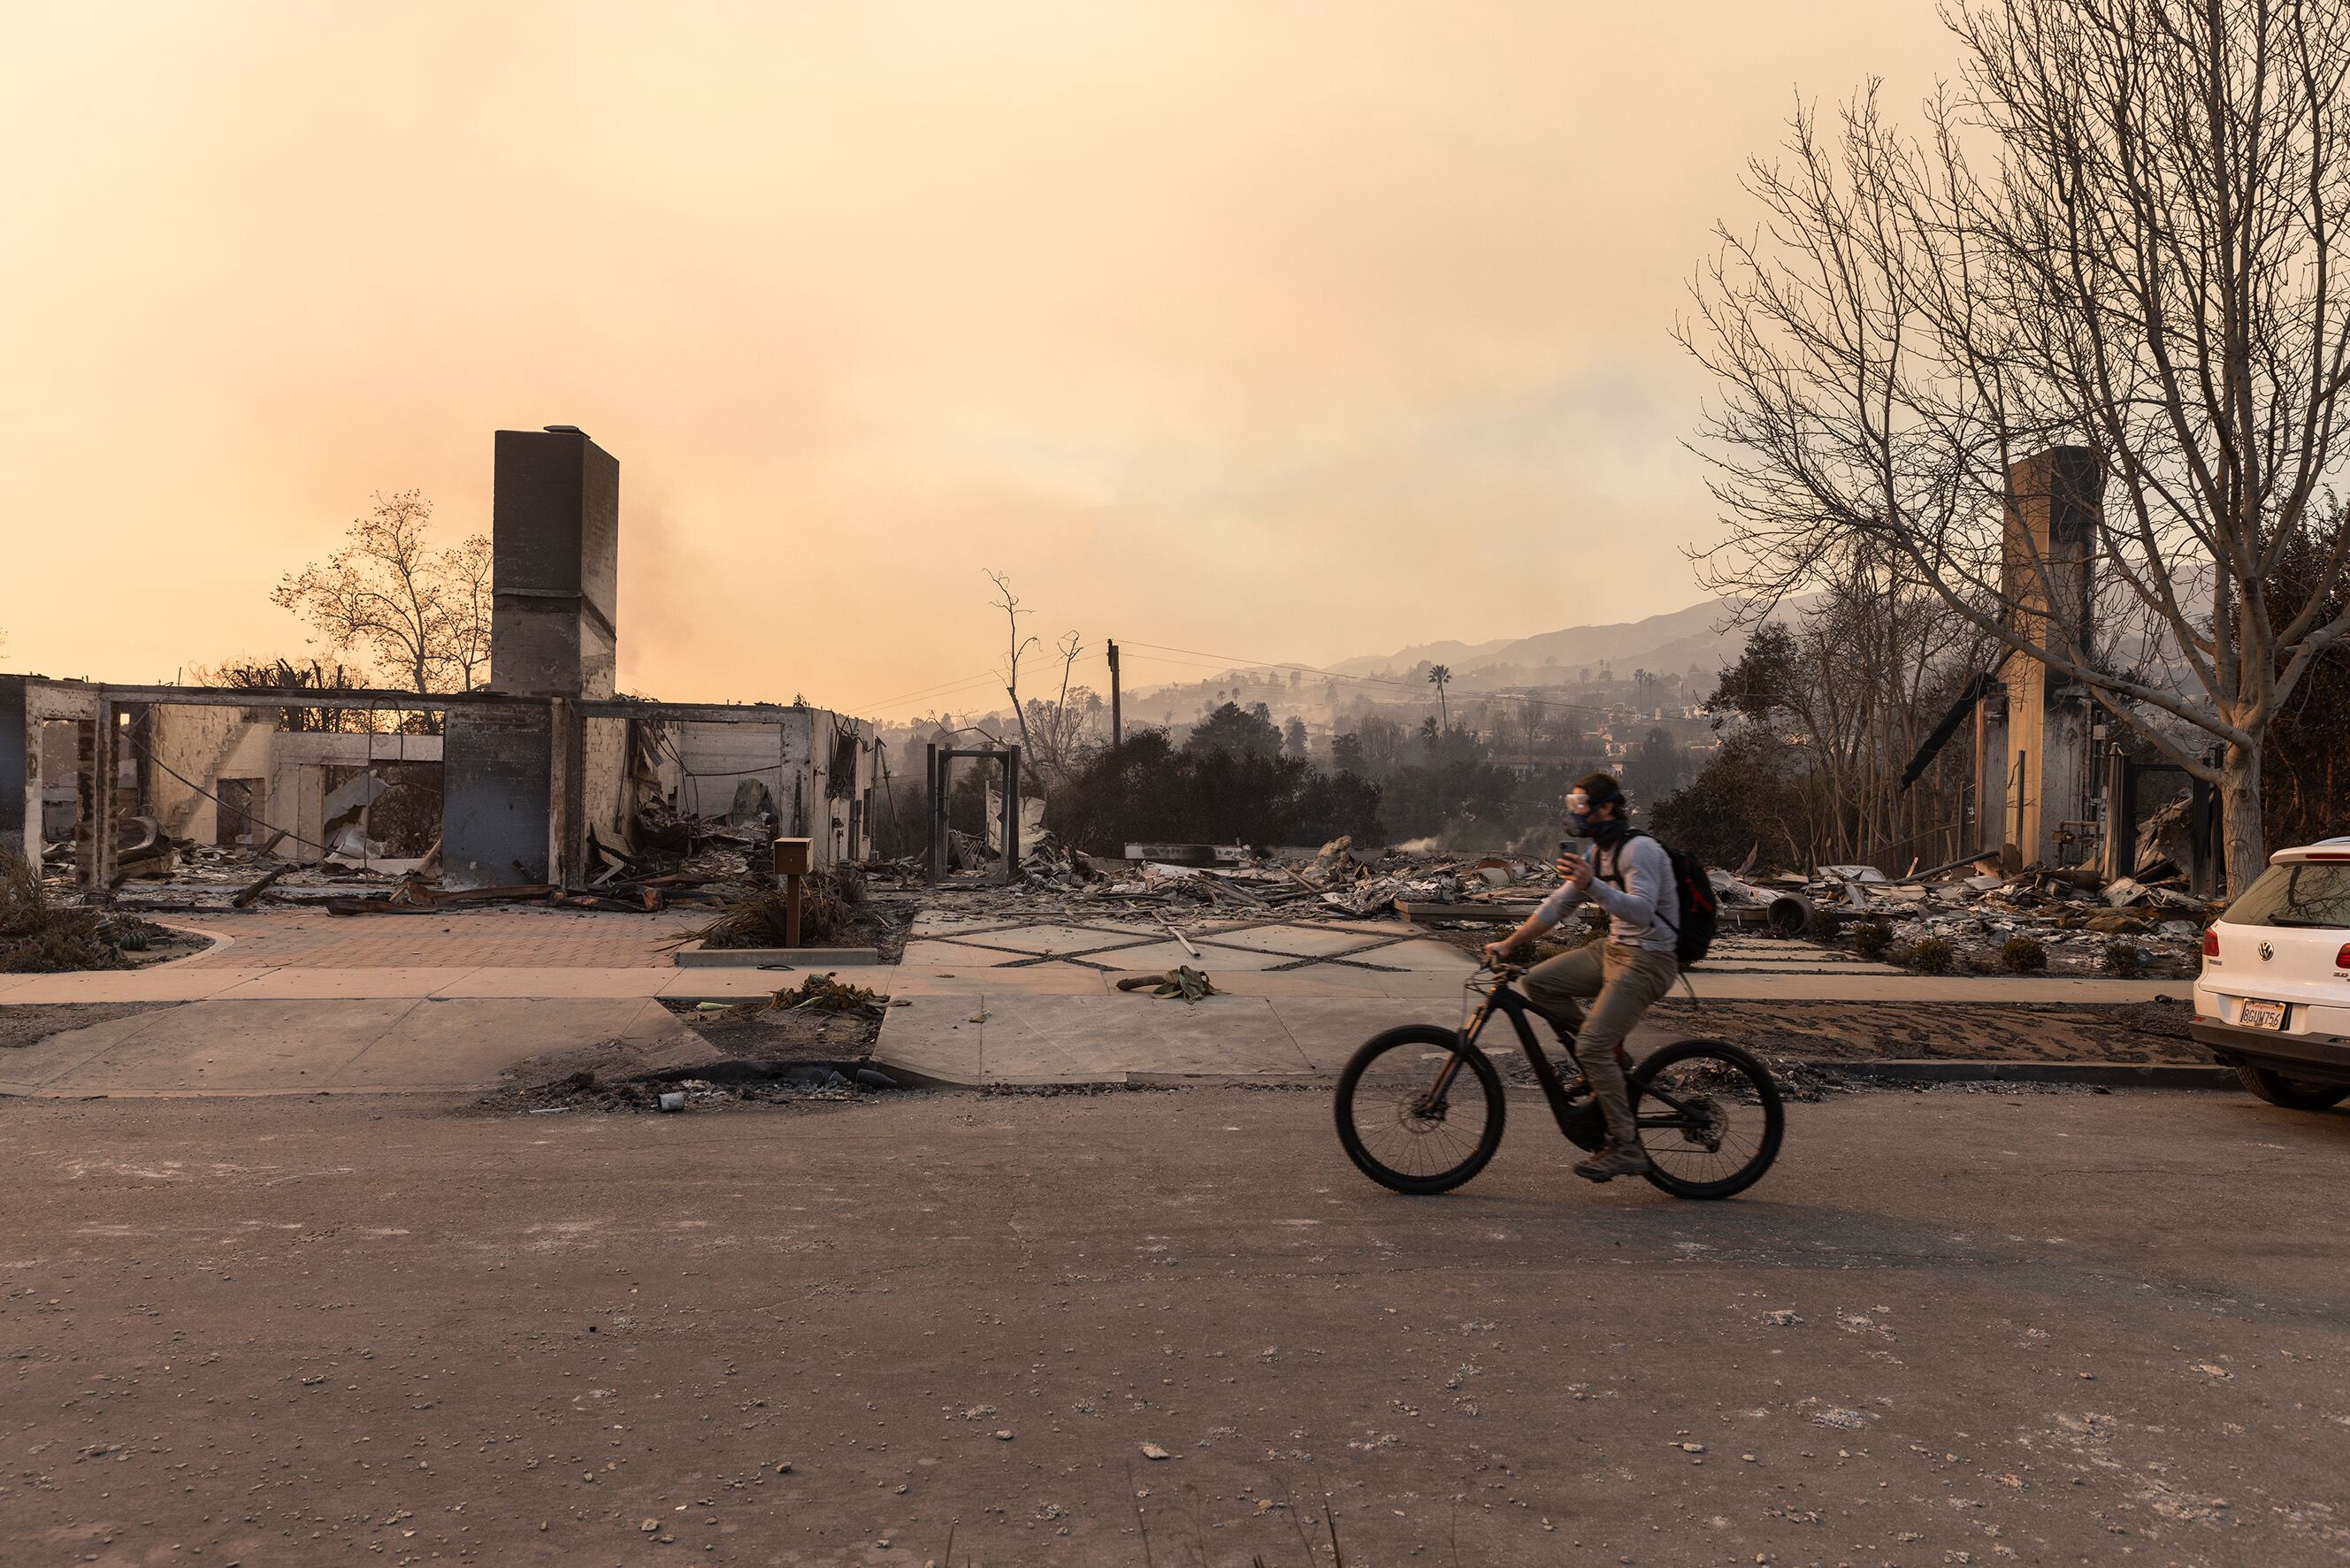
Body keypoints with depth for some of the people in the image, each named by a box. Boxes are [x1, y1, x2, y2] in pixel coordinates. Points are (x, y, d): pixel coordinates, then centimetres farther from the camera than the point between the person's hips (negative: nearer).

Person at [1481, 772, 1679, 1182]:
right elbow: (1557, 905, 14)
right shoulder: (1599, 852, 11)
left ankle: (1627, 1148, -6)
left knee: (1593, 1047, -17)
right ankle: (1606, 1063, 9)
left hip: (1647, 960, -9)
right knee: (1538, 982, -2)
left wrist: (1593, 885, -44)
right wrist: (1508, 943, 11)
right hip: (1613, 949, 9)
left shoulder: (1639, 849, -17)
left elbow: (1641, 911, -31)